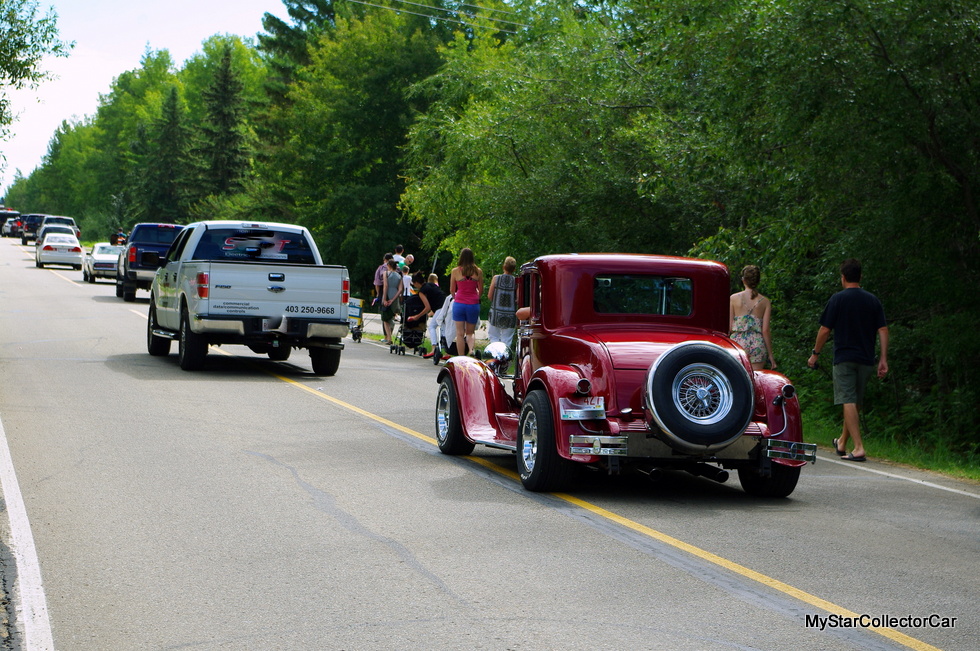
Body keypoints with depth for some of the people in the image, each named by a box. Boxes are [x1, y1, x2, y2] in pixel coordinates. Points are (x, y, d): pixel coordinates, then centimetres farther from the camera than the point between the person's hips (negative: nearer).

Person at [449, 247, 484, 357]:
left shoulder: (455, 271, -3)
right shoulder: (478, 271, -1)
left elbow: (452, 290, 6)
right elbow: (481, 290, 8)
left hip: (459, 304, -1)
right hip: (473, 304, 1)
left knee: (460, 333, 4)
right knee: (470, 332, 13)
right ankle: (472, 350, -14)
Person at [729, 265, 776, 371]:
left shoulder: (733, 298, 2)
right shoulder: (765, 302, 2)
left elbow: (729, 328, 0)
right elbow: (765, 331, -2)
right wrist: (770, 355, 5)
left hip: (738, 341, 0)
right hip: (757, 344, 0)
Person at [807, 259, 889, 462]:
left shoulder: (838, 299, -4)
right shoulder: (873, 300, 7)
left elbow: (825, 330, -3)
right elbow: (883, 330, 2)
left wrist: (815, 354, 8)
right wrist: (883, 359, 3)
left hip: (844, 359, -5)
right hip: (866, 359, 5)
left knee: (848, 402, -8)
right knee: (856, 403, 14)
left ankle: (858, 448, -18)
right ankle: (842, 443, 29)